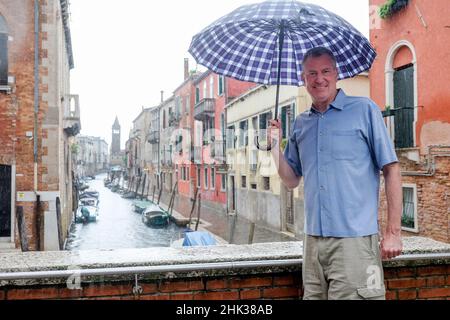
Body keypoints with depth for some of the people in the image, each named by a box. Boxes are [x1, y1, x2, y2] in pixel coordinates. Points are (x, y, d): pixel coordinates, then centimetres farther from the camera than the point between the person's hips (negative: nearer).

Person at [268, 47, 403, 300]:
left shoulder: (365, 110, -2)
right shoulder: (301, 124, 13)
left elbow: (391, 170, -4)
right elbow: (292, 180, 17)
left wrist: (394, 232, -8)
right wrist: (275, 144, 2)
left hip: (355, 239, -5)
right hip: (314, 239, 5)